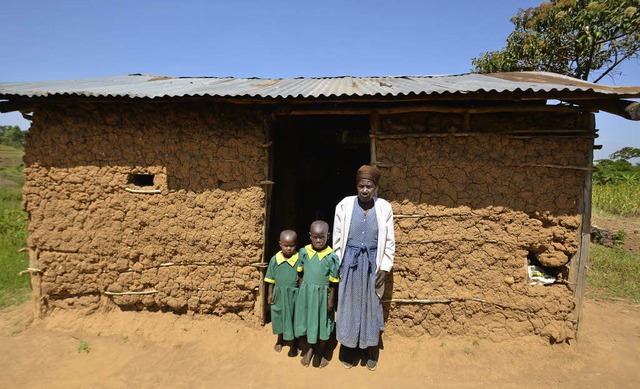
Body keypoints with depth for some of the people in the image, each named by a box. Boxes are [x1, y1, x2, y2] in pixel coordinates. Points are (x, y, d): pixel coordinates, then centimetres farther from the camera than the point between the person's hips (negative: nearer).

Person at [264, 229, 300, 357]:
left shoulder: (299, 259, -14)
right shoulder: (275, 259, -7)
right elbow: (271, 279, 2)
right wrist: (270, 294, 3)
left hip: (293, 294, -2)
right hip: (278, 293, 3)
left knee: (292, 318, 10)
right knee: (279, 317, 19)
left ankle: (292, 343, 30)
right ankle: (280, 339, 42)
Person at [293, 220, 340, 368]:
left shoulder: (331, 256, -14)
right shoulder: (304, 252, -6)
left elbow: (333, 282, -8)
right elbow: (301, 274, 5)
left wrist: (331, 300, -5)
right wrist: (301, 291, 7)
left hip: (322, 294, -2)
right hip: (306, 293, 2)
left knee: (322, 324, 12)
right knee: (305, 321, 13)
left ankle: (321, 352, 36)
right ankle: (308, 348, 39)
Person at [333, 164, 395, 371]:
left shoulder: (384, 208, -4)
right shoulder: (344, 205, -6)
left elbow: (389, 242, 1)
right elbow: (337, 239, 0)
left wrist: (385, 268, -4)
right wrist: (337, 266, 1)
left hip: (373, 262, 0)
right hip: (350, 261, 0)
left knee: (372, 306, 11)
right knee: (349, 305, 9)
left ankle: (371, 353, 30)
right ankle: (349, 352, 27)